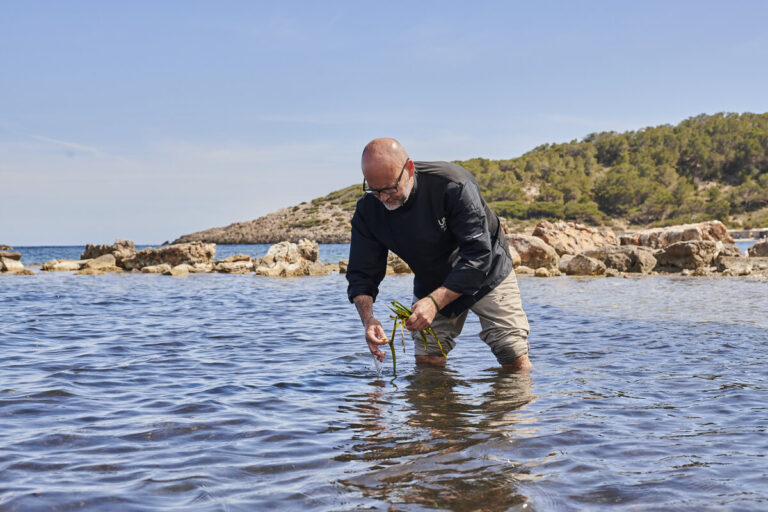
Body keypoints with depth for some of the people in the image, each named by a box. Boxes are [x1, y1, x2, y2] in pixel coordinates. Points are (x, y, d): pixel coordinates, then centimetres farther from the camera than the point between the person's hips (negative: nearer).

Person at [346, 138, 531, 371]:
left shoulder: (453, 185, -31)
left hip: (487, 274, -4)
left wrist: (435, 302, -40)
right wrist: (368, 318, -32)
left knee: (516, 361, -9)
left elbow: (478, 256, -31)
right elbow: (361, 274, -12)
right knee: (426, 361, -4)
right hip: (431, 285, 4)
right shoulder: (368, 210, -17)